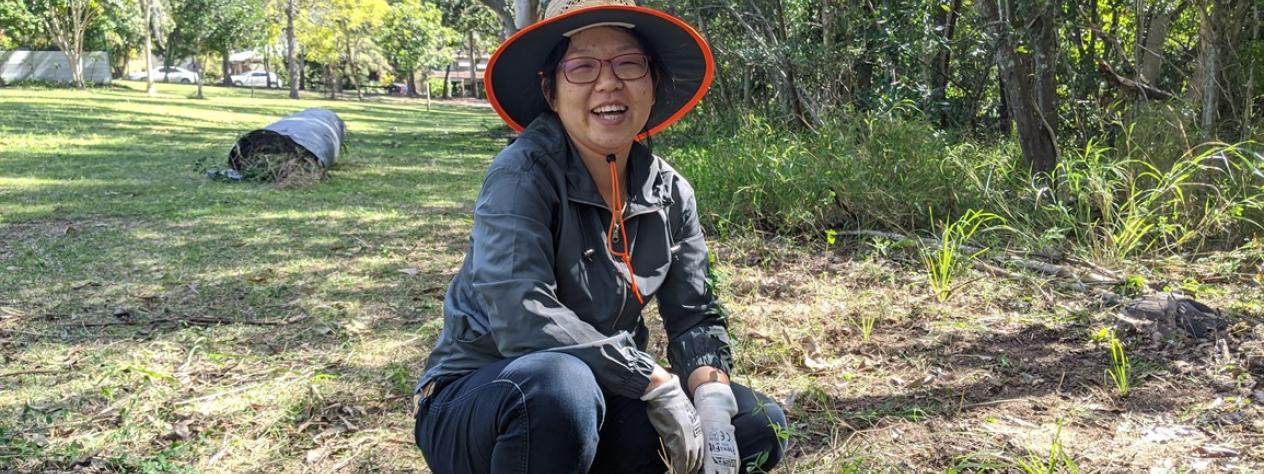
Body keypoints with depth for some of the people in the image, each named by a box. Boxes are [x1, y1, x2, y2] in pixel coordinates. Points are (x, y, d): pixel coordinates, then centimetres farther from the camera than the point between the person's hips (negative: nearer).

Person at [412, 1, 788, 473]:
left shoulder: (669, 192, -2)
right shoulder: (523, 173, -21)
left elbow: (695, 315, 0)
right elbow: (522, 319, -31)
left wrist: (712, 404, -19)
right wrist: (659, 383, -27)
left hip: (600, 394, 6)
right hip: (481, 401, -6)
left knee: (757, 426, -3)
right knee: (559, 386, -38)